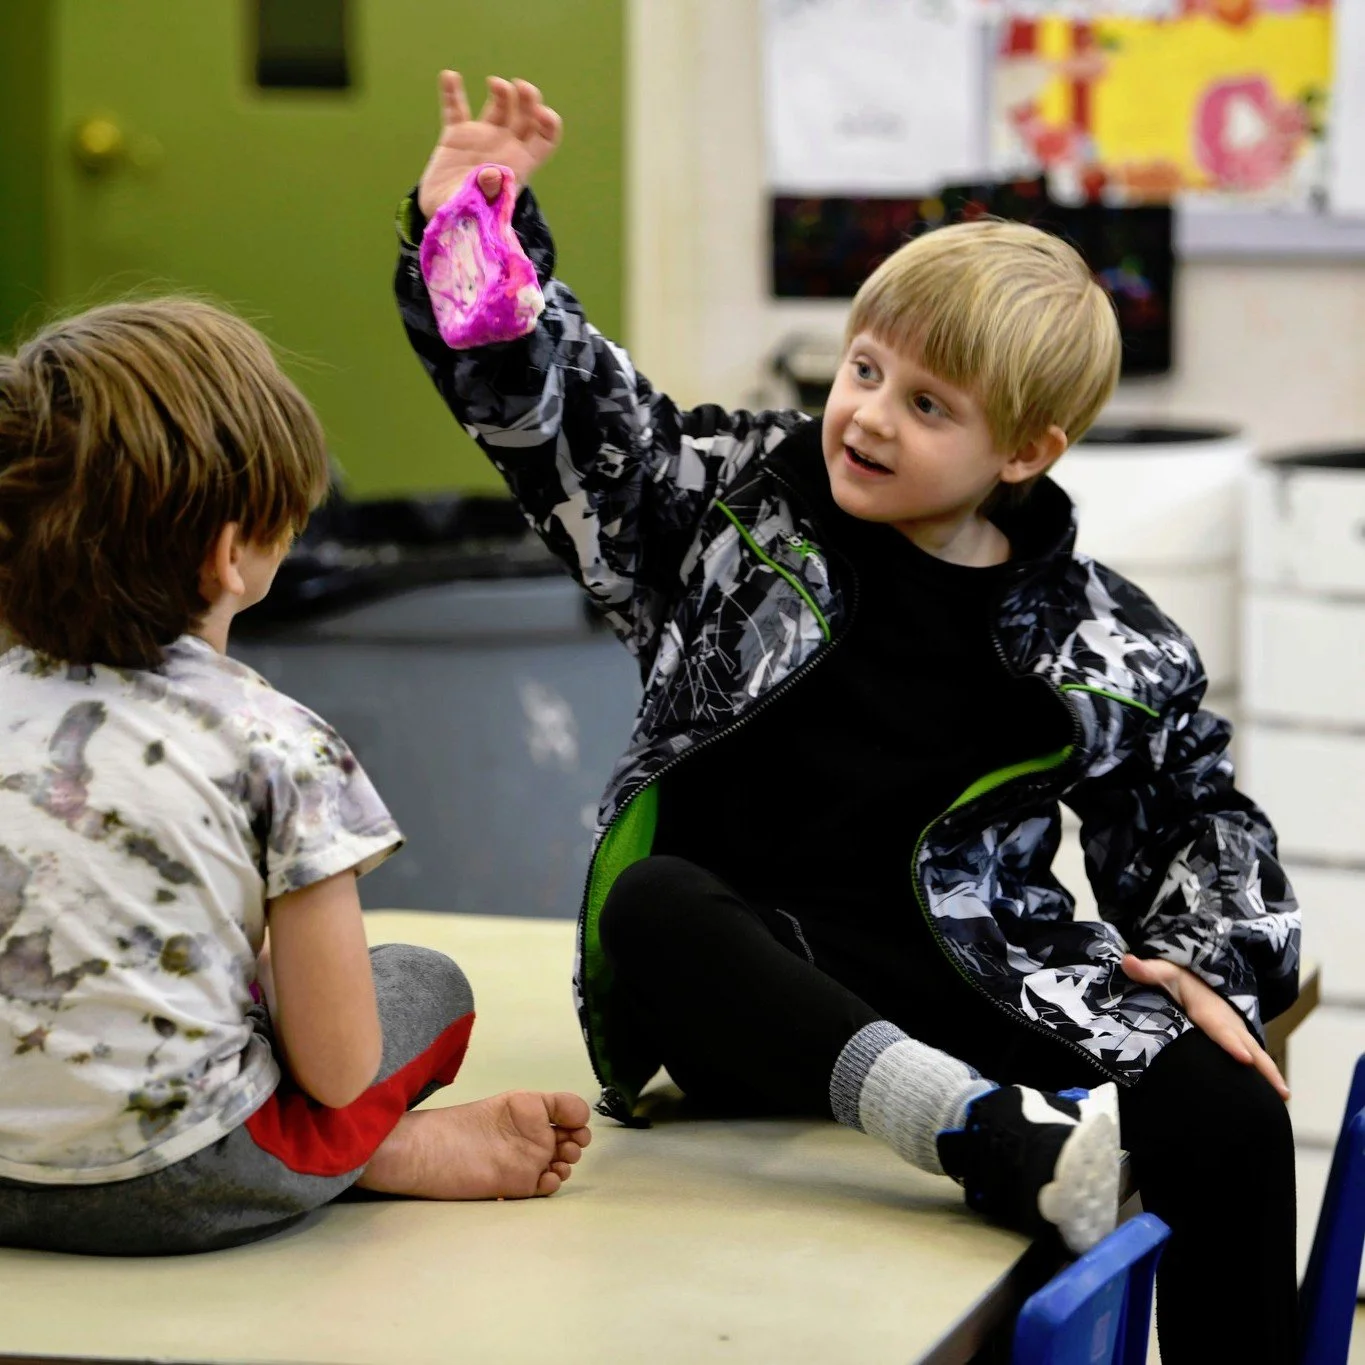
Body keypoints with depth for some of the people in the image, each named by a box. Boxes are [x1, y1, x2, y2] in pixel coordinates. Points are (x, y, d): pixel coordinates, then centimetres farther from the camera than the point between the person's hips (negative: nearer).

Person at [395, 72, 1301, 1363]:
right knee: (649, 904, -38)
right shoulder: (742, 500, 6)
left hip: (972, 978, 1)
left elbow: (1193, 816, 17)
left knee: (1232, 1120, -26)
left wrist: (1213, 964, 0)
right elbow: (559, 401, 3)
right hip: (745, 984, 0)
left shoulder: (1104, 648, 6)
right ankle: (994, 1135, -51)